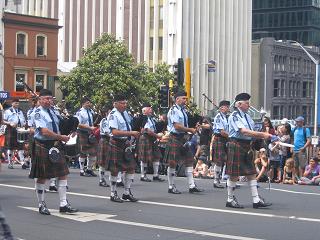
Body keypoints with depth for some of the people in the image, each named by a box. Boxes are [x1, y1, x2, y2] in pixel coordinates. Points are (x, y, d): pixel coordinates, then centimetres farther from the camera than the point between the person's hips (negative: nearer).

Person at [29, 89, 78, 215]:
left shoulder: (52, 111, 12)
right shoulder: (38, 112, -11)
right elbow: (44, 131, -21)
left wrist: (61, 138, 0)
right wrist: (61, 137, -17)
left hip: (55, 145, 8)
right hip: (42, 146, -7)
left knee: (63, 174, 4)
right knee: (42, 177, 3)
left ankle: (63, 204, 10)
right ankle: (42, 205, 16)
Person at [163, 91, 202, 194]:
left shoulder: (183, 110, 14)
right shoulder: (174, 110, -14)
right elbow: (177, 126, -21)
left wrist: (188, 132, 4)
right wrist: (190, 130, -14)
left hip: (183, 138, 9)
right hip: (175, 138, -9)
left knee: (189, 161, 6)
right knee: (172, 163, -1)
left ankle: (192, 186, 9)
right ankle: (171, 187, 8)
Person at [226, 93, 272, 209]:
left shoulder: (247, 116, 14)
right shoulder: (234, 116, -13)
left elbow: (251, 132, 17)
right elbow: (244, 132, -23)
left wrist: (264, 135, -1)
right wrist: (262, 135, -25)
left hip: (247, 146, 9)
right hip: (236, 146, -8)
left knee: (251, 173, 6)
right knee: (234, 174, 0)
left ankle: (256, 200, 8)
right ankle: (230, 200, 12)